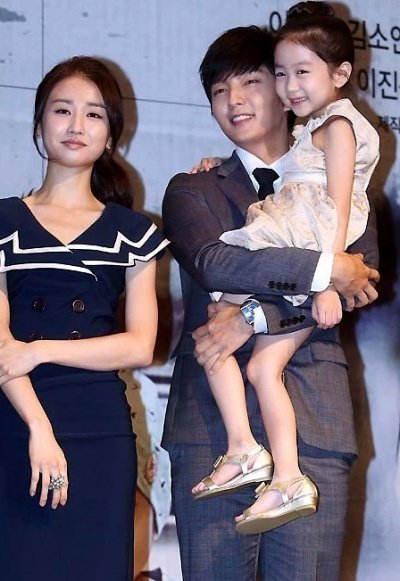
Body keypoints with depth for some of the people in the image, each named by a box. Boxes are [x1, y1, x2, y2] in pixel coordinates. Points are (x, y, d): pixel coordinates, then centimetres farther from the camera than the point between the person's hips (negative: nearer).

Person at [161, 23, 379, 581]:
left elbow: (361, 283, -1)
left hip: (312, 423, 0)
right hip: (211, 419, 0)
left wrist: (256, 316, -12)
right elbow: (211, 263, -6)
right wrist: (324, 268, -11)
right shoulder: (192, 190, 16)